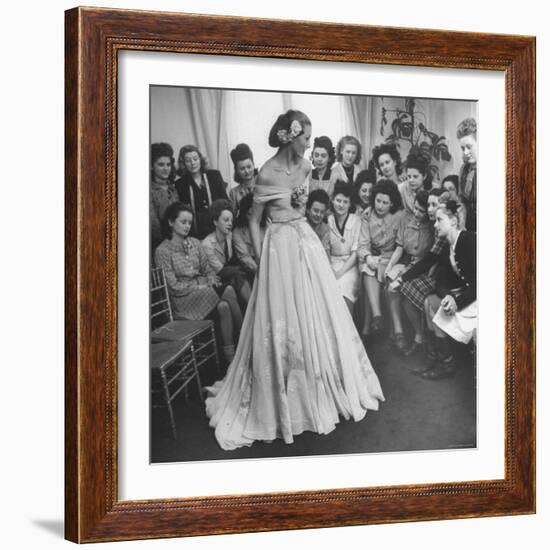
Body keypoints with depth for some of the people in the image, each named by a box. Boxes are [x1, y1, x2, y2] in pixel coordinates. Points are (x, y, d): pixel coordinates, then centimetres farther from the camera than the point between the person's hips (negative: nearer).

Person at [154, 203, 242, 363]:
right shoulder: (163, 251, -5)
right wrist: (201, 287, -15)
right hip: (182, 298, -5)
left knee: (223, 306, -29)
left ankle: (230, 355, -25)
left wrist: (212, 281, -8)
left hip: (204, 289, 5)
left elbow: (208, 270, 16)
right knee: (228, 292, -28)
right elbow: (173, 286, -9)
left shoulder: (194, 243, 14)